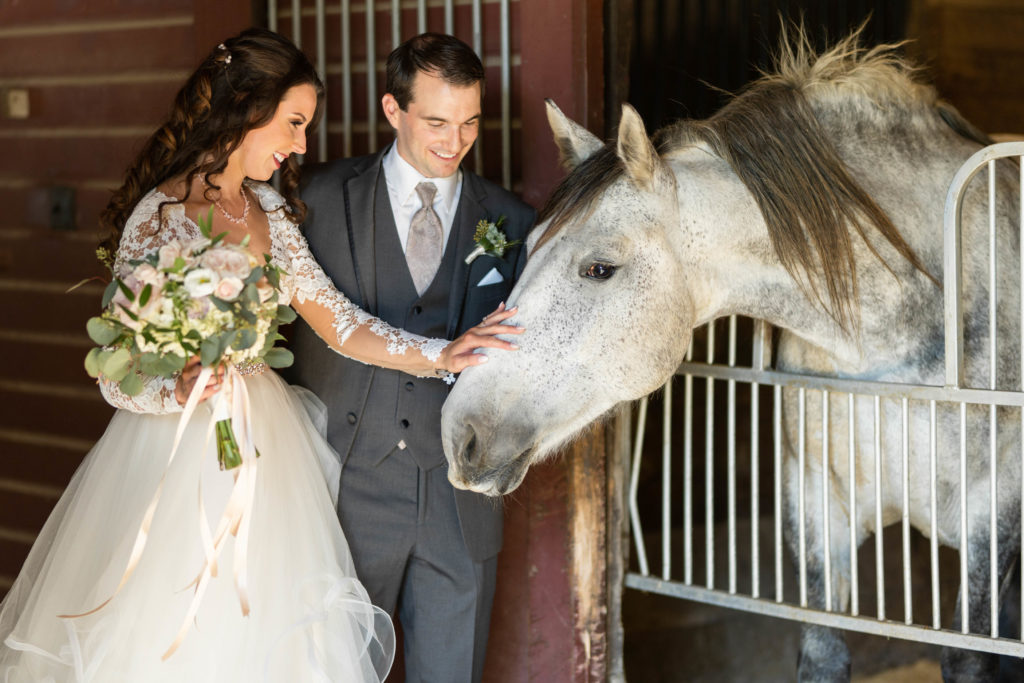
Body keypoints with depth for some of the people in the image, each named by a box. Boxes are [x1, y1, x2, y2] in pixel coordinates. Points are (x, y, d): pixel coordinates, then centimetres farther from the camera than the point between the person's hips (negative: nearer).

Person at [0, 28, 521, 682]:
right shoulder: (161, 217, -16)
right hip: (181, 452, -7)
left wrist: (440, 354, -7)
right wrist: (181, 388, -35)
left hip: (264, 450, 7)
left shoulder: (268, 209, 6)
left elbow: (336, 320, 3)